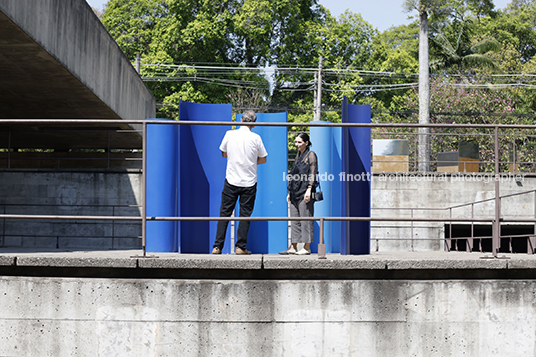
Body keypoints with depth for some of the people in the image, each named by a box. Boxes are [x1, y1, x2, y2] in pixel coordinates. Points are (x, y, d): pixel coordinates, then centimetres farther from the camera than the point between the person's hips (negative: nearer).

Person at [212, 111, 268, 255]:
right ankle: (240, 247, 3)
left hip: (231, 181, 1)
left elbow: (224, 154, 12)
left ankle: (217, 247, 3)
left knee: (224, 214, 6)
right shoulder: (256, 138, -5)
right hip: (249, 182, -1)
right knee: (245, 215, 5)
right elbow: (263, 159, 4)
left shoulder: (230, 134, -2)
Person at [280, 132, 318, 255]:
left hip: (305, 192, -8)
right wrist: (290, 192, 20)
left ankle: (307, 247, -4)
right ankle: (293, 247, 7)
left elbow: (312, 173, -10)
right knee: (294, 219, 6)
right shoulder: (298, 156, 20)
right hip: (295, 192, 8)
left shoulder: (311, 155, -2)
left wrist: (309, 190, -18)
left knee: (305, 218, -6)